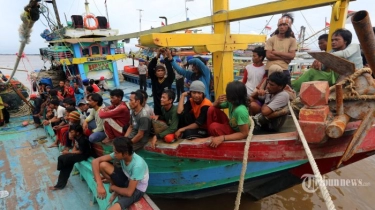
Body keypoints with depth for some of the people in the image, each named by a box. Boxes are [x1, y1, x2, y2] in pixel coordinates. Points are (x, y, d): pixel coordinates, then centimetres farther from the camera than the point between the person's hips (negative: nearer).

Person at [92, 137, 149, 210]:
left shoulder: (137, 165, -36)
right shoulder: (120, 154, -19)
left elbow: (129, 192, -28)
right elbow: (95, 161, -18)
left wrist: (113, 187, -10)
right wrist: (99, 185, -25)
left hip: (137, 189, -7)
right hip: (126, 178, 7)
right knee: (102, 165, -14)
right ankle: (117, 190, 4)